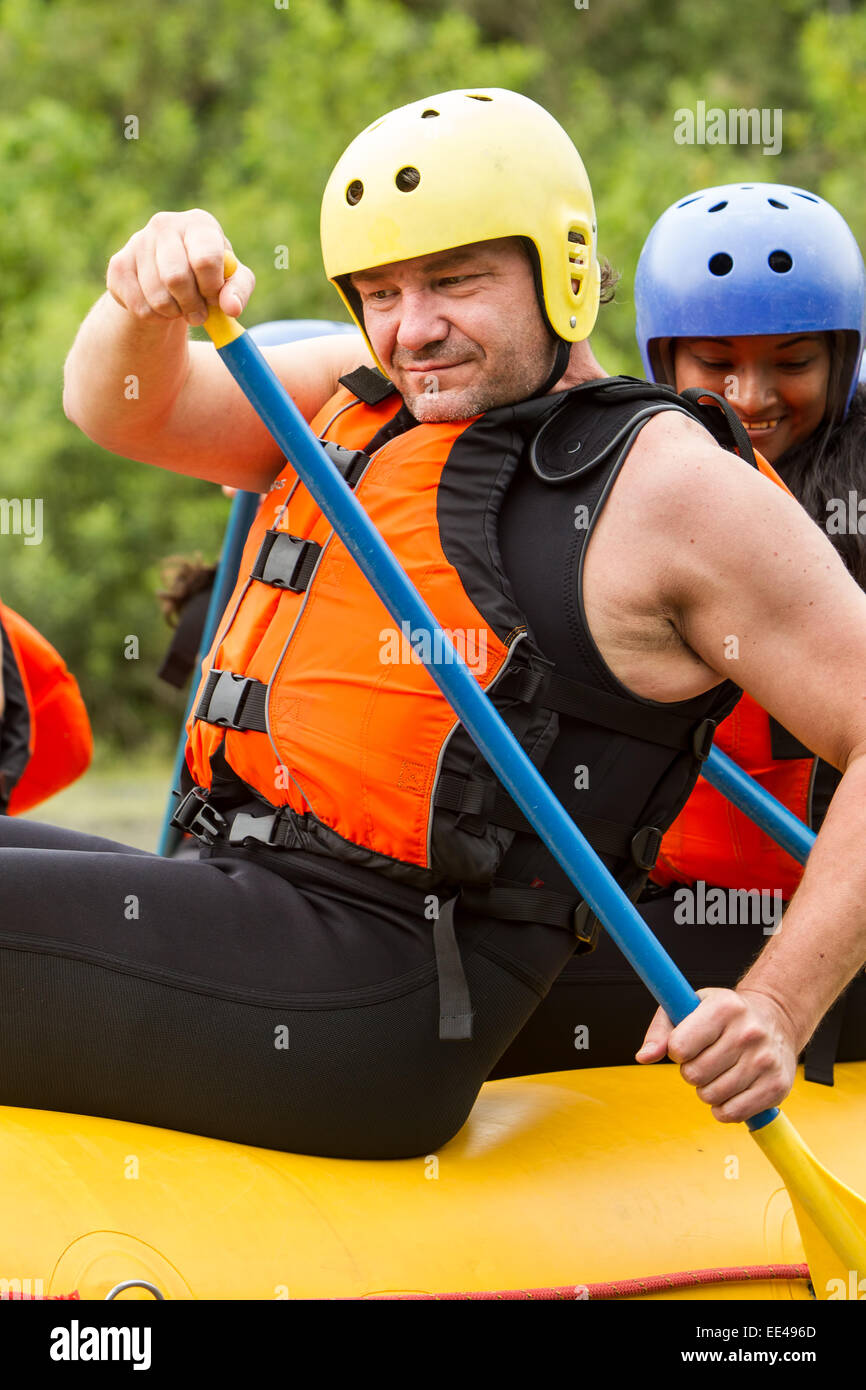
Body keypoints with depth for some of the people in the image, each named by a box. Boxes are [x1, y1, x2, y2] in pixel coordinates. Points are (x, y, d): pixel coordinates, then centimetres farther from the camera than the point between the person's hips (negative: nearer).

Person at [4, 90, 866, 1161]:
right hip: (238, 904, 9)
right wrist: (151, 301, -15)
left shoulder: (671, 487, -6)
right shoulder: (353, 403, 17)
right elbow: (124, 410, 9)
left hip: (371, 1011, -9)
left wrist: (780, 1010, -18)